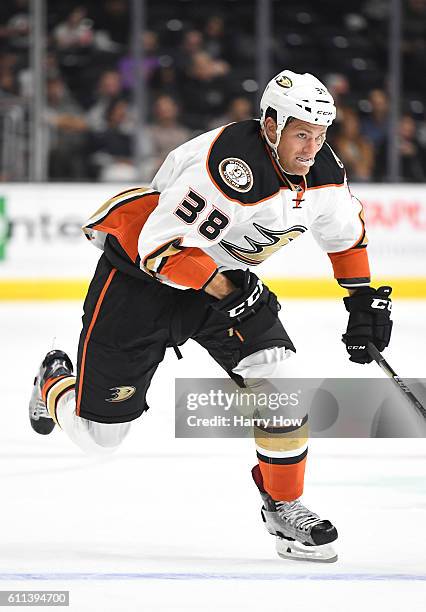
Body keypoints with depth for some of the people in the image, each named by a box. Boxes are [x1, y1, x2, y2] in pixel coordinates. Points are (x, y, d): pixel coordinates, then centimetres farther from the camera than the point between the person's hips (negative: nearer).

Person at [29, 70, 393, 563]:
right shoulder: (233, 166, -34)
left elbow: (344, 230, 13)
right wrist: (226, 287, -38)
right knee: (99, 432, -1)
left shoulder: (321, 170, -9)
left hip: (223, 272, 6)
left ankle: (284, 507, 0)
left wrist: (364, 299, 11)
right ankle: (55, 383, 36)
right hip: (141, 271, -6)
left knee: (277, 375, -17)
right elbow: (161, 245, -32)